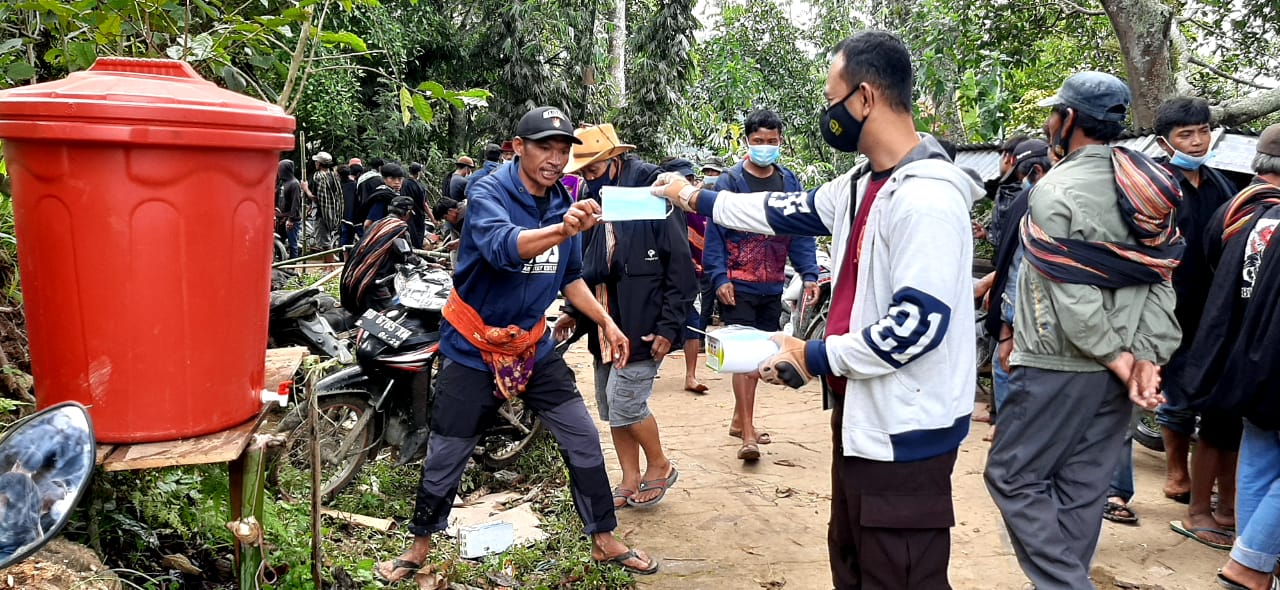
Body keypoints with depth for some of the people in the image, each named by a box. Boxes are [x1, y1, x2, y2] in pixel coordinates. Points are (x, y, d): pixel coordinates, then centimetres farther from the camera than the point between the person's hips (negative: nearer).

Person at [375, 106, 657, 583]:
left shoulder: (563, 203, 0)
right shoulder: (488, 194, -17)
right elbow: (503, 247, -40)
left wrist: (607, 323, 4)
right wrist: (562, 230, -57)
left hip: (533, 345, 5)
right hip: (474, 347, -4)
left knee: (584, 440, 3)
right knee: (447, 455, 6)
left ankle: (605, 542, 20)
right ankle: (420, 547, 30)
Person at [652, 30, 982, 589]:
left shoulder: (927, 199, -23)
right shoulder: (861, 183, 9)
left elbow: (916, 325, -27)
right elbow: (792, 212, 19)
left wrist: (814, 358, -19)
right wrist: (694, 198, 22)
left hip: (904, 431, -10)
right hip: (861, 414, 10)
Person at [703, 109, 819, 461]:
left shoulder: (789, 182, 7)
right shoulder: (729, 182, -5)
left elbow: (802, 231, 7)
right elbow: (715, 232, -7)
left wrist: (809, 275, -3)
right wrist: (719, 277, -15)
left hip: (772, 286, 5)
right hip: (738, 285, -5)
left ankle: (739, 420, 28)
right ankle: (748, 434, -5)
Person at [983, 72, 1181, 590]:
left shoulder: (1055, 191, -15)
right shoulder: (1146, 189, 7)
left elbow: (1072, 295, -19)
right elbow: (1161, 279, 1)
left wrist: (1118, 358, -10)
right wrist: (1148, 356, -4)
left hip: (1058, 366, -7)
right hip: (1115, 373, 8)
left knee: (1011, 476, 3)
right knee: (1082, 490, 14)